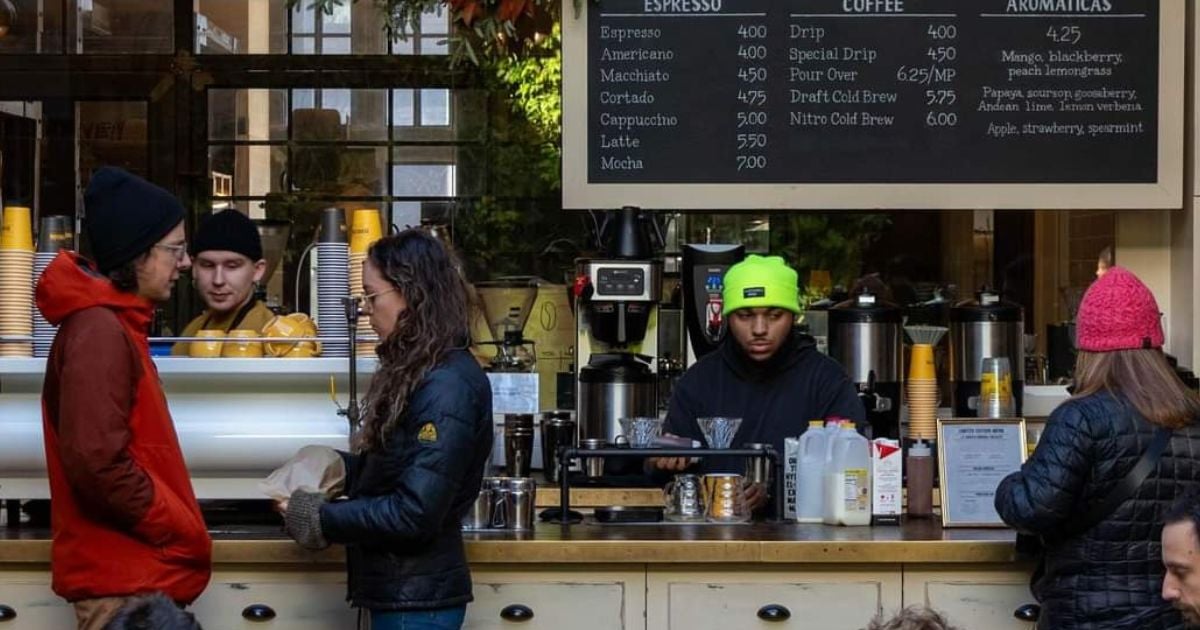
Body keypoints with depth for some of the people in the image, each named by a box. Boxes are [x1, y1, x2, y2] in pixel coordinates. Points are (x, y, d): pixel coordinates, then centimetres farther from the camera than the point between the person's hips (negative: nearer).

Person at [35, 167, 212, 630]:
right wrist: (183, 531, -17)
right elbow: (97, 461, -26)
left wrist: (177, 527, 13)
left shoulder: (112, 324, 15)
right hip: (121, 577, -10)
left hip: (131, 568, 10)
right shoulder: (99, 332, -18)